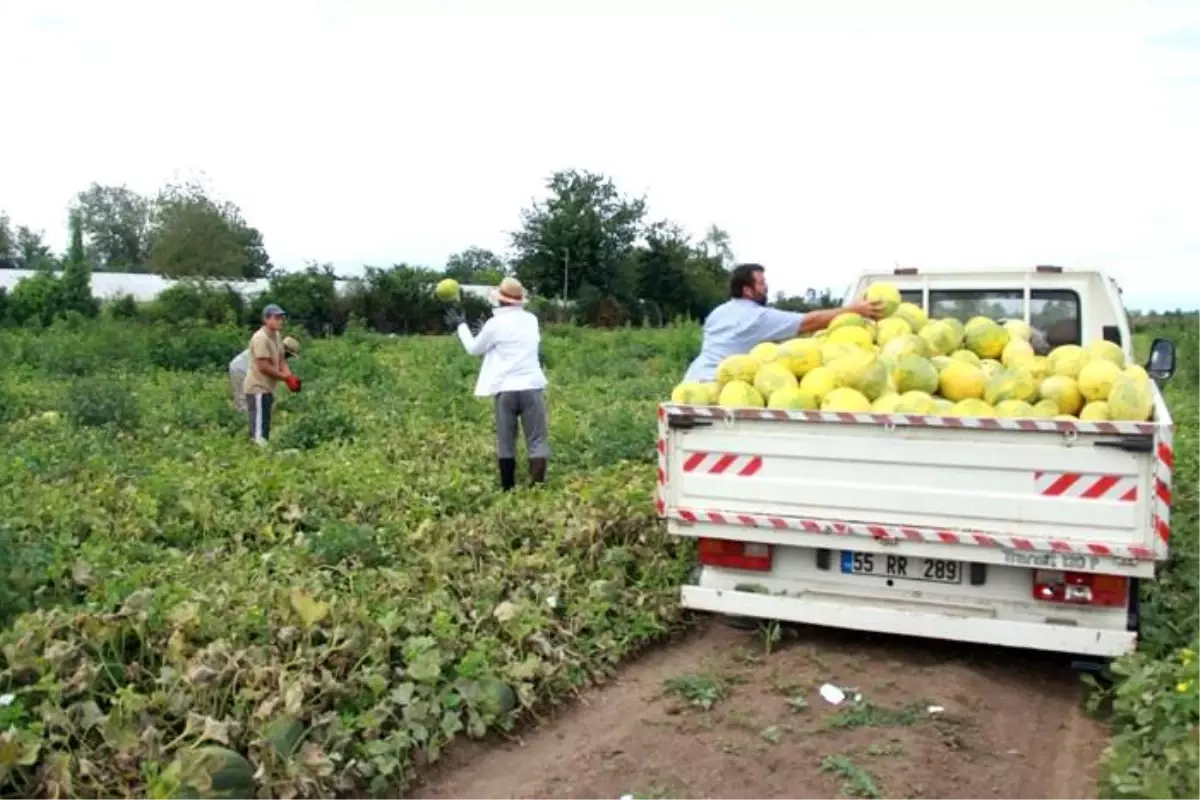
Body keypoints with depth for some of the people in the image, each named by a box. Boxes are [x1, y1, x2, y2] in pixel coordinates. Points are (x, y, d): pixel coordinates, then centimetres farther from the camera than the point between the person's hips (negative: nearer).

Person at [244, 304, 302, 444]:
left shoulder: (276, 336, 9)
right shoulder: (260, 338, -20)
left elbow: (281, 360, 10)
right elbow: (264, 366, -23)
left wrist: (290, 377, -8)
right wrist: (286, 377, -14)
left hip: (267, 388, 10)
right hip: (257, 388, -10)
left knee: (264, 427, 15)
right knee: (259, 429, -9)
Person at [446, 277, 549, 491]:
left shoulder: (496, 324, -4)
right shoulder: (532, 320, 9)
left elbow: (474, 348, 11)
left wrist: (460, 325, 23)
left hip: (505, 389, -2)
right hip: (531, 387, 2)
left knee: (505, 442, 10)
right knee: (537, 441, 1)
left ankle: (508, 489, 14)